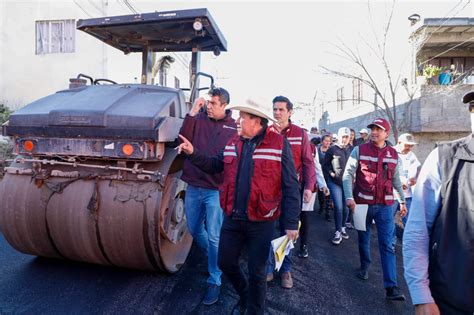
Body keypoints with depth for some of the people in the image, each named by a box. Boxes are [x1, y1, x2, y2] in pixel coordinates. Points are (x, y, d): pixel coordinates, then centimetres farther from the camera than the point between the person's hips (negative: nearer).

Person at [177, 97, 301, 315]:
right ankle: (244, 295, 48)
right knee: (225, 263, 18)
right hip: (232, 219, 6)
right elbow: (215, 165, 17)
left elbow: (290, 187, -11)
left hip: (261, 223, -5)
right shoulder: (233, 143, 5)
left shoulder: (279, 144, -12)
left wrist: (291, 223, -12)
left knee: (256, 272, 11)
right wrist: (193, 154, 2)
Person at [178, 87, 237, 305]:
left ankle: (214, 281, 19)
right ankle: (213, 258, 46)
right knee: (195, 230, 18)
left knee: (213, 237, 2)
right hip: (193, 186, 4)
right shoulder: (199, 119, 3)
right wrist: (192, 113, -14)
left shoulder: (234, 127, -3)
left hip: (216, 189, -4)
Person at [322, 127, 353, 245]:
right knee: (338, 207, -5)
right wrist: (331, 173, -10)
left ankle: (342, 228, 31)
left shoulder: (352, 150, 2)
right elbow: (325, 164, 1)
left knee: (346, 207, 11)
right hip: (335, 182, -3)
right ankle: (338, 232, 8)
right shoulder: (332, 149, -5)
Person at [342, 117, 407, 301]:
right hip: (362, 203, -1)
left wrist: (402, 201, 15)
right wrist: (349, 197, -19)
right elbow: (348, 174, -9)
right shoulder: (359, 150, -5)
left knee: (387, 245, 0)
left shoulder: (393, 154, 5)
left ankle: (391, 287, 3)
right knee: (363, 239, 15)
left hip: (385, 205, 2)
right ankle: (364, 266, 40)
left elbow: (396, 180, 15)